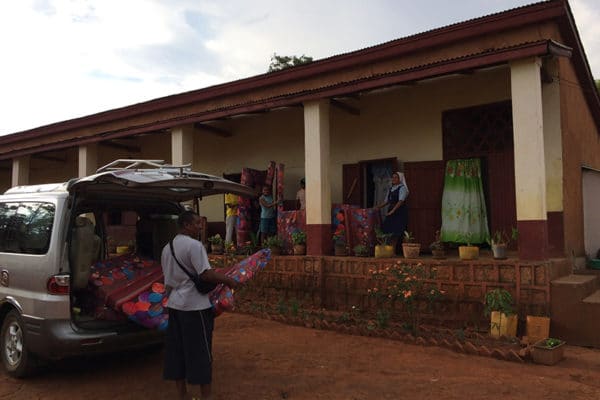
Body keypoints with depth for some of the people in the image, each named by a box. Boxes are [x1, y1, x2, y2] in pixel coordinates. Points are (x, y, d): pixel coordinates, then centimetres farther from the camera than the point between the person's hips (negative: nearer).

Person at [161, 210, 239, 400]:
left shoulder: (167, 248, 12)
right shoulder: (194, 245, -15)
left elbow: (169, 277, 17)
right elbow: (206, 274, -22)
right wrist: (229, 281, -11)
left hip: (174, 304, 8)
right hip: (195, 306, -8)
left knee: (176, 351, 13)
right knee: (199, 352, 2)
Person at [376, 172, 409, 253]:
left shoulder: (402, 188, -5)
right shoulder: (390, 189, 18)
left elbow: (401, 201, -16)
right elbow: (387, 201, 20)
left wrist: (393, 210, -24)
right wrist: (378, 207, 9)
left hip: (399, 212, -7)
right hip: (391, 212, 7)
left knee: (395, 232, -9)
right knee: (388, 230, -1)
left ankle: (393, 250, -6)